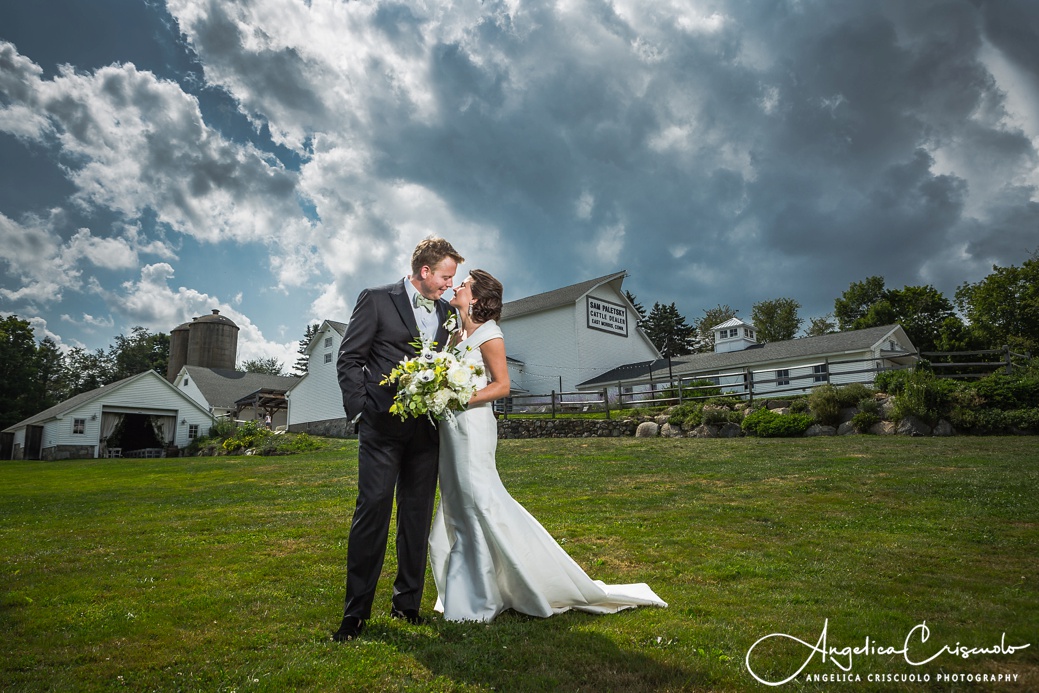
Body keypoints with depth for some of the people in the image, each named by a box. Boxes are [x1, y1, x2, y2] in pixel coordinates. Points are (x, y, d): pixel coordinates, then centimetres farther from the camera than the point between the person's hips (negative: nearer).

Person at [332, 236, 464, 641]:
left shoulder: (445, 312, 14)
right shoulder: (377, 300, 0)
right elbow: (349, 359, -1)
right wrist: (361, 410, -9)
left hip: (425, 427, 5)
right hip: (383, 425, -4)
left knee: (418, 514, 8)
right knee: (373, 510, -5)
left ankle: (407, 603, 21)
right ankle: (356, 612, 8)